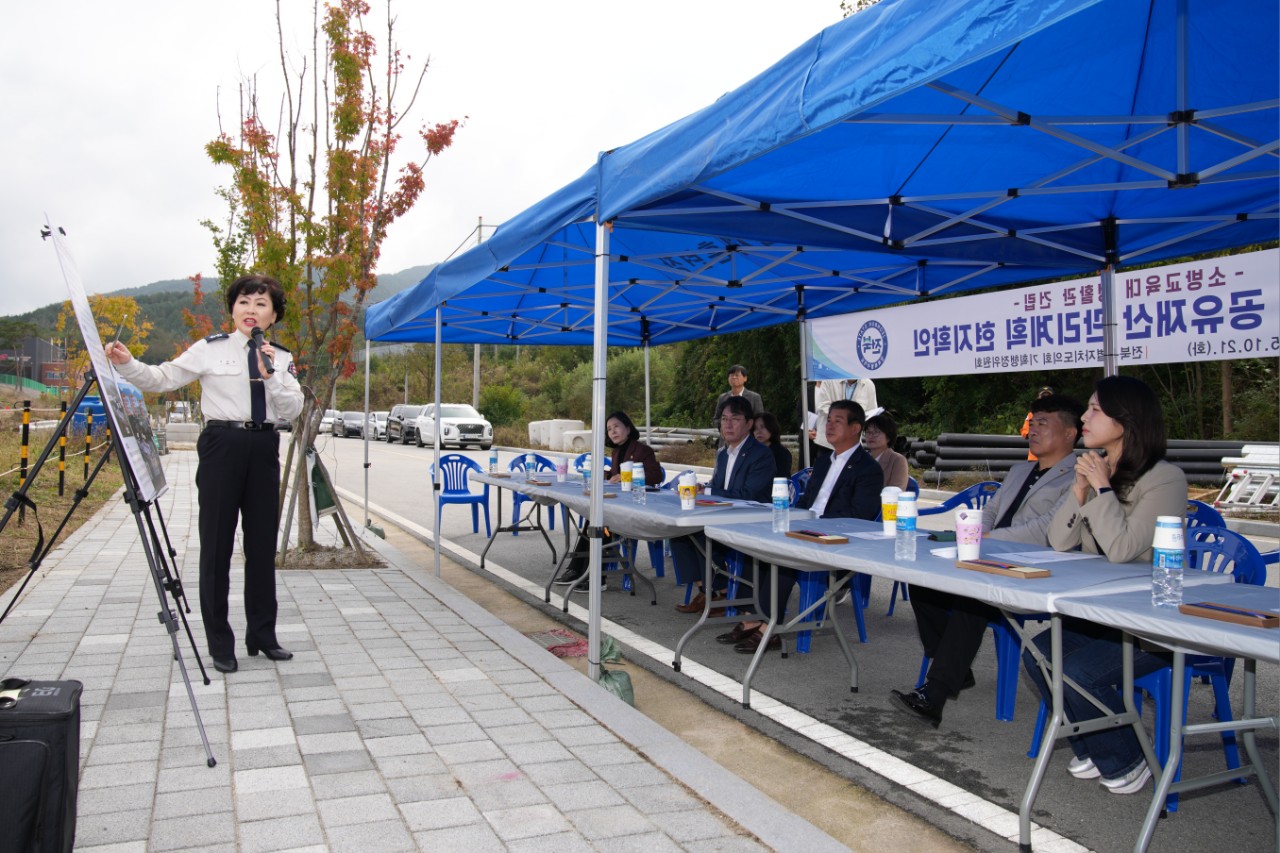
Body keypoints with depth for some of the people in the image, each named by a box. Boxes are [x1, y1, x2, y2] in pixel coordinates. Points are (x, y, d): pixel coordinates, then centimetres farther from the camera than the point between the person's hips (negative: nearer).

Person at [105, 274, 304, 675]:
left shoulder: (281, 358, 9)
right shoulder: (210, 349, 1)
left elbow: (293, 410, -1)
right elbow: (163, 378, -1)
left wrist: (270, 375, -13)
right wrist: (127, 364, -17)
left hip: (264, 448, 3)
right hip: (222, 444, -3)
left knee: (263, 543, 9)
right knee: (217, 543, 0)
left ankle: (262, 635, 23)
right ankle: (220, 643, 12)